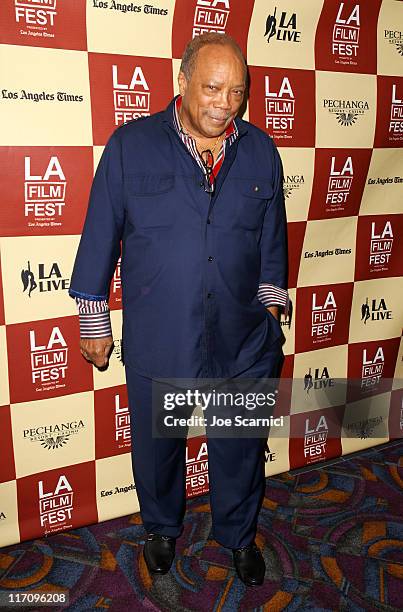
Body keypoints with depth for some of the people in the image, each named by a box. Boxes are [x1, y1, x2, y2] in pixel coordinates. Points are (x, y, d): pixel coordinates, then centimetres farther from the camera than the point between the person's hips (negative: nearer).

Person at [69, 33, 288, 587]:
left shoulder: (261, 152, 2)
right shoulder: (131, 145, -6)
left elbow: (273, 241, 11)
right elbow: (100, 236, -3)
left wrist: (271, 307, 13)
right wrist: (94, 323, 0)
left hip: (243, 341, 2)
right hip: (157, 342, -1)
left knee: (241, 447, 18)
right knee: (157, 445, 19)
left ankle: (238, 533, 46)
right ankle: (162, 528, 49)